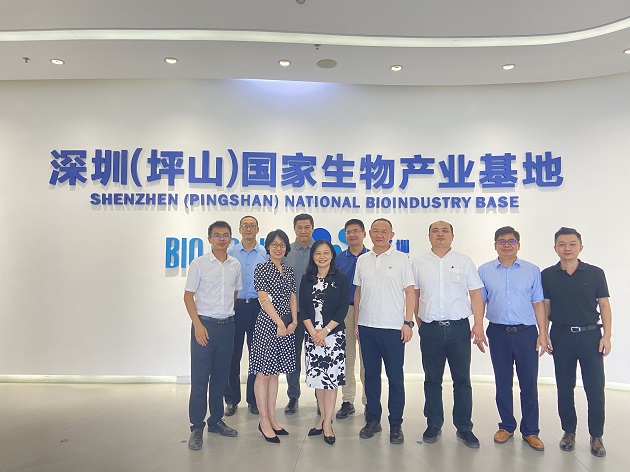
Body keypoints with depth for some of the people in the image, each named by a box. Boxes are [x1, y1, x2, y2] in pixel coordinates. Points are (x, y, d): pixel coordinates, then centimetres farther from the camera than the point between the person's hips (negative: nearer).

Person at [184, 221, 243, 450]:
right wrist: (198, 325, -13)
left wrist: (228, 314, 12)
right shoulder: (199, 264, -4)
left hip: (227, 326, 4)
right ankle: (196, 428, 11)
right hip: (205, 325, -4)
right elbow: (188, 296, -5)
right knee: (199, 378, 0)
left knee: (221, 377, 13)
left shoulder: (235, 265, 7)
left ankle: (216, 421, 27)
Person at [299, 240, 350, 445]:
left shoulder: (341, 279, -1)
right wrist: (313, 332, -9)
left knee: (331, 378, -2)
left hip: (333, 334, -3)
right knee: (316, 377, 8)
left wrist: (325, 331, -13)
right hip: (312, 335, 3)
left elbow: (343, 309, -6)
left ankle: (327, 424, 7)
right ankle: (322, 418, 22)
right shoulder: (306, 279, 7)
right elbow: (303, 309, 3)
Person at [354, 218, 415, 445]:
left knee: (395, 377, 3)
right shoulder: (362, 260, 10)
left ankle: (396, 424, 16)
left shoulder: (401, 259, 0)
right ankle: (372, 419, 24)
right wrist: (356, 322, 10)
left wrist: (408, 322, -8)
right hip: (367, 326, 4)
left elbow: (409, 291, -1)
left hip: (393, 327, -3)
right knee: (371, 375, 12)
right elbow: (358, 292, 14)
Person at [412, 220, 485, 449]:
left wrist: (479, 325, -5)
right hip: (430, 328, 1)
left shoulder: (464, 261, 5)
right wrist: (419, 322, 5)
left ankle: (464, 427, 19)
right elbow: (414, 294, 10)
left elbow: (476, 294, 2)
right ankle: (434, 424, 23)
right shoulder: (419, 263, 7)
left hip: (459, 327, 0)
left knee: (462, 380, 5)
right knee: (432, 379, 10)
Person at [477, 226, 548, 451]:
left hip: (526, 332, 0)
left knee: (529, 383, 4)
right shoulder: (484, 271, 5)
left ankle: (530, 431, 18)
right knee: (502, 383, 10)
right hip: (498, 332, 1)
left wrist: (542, 334, -1)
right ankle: (507, 426, 26)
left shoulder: (532, 270, 4)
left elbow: (538, 303, 4)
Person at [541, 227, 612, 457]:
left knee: (595, 388, 2)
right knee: (564, 387, 10)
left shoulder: (595, 273, 0)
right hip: (561, 336, 1)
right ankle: (569, 431, 25)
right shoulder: (547, 275, 1)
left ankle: (596, 436, 18)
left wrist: (607, 335, -6)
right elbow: (544, 307, 5)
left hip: (590, 335, -1)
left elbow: (604, 305, 1)